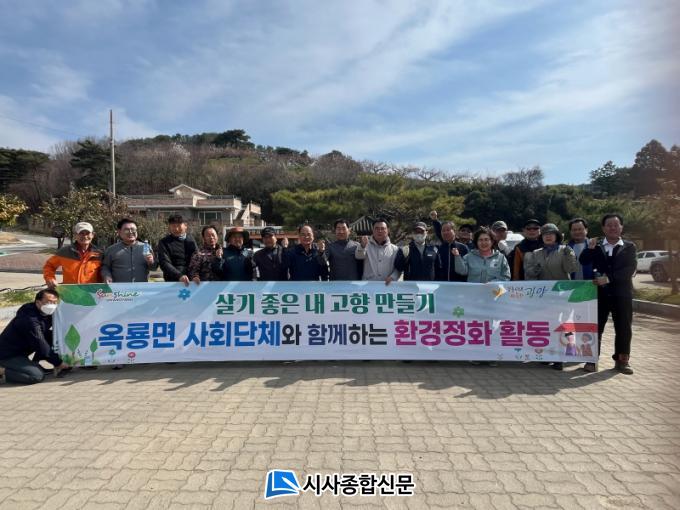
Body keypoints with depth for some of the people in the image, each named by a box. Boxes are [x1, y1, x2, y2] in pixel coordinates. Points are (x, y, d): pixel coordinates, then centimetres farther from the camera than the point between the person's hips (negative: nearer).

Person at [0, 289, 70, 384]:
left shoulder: (46, 314, 1)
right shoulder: (29, 320, -27)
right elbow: (40, 345, -24)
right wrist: (58, 363, -17)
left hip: (21, 351, 9)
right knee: (37, 375, -24)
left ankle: (33, 364, 9)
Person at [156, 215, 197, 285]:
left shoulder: (191, 240, 11)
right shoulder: (164, 242, 1)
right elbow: (165, 263, -10)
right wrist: (179, 276, -25)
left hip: (191, 280, 3)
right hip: (173, 281, -3)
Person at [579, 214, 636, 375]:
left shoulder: (629, 247, 4)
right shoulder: (596, 247, 7)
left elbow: (630, 269, -9)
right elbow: (583, 262, -5)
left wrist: (609, 278, -18)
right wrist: (590, 248, -20)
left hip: (622, 294, 0)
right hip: (600, 293, 0)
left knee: (624, 329, 6)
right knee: (596, 328, 3)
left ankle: (622, 360, 19)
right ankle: (592, 360, 10)